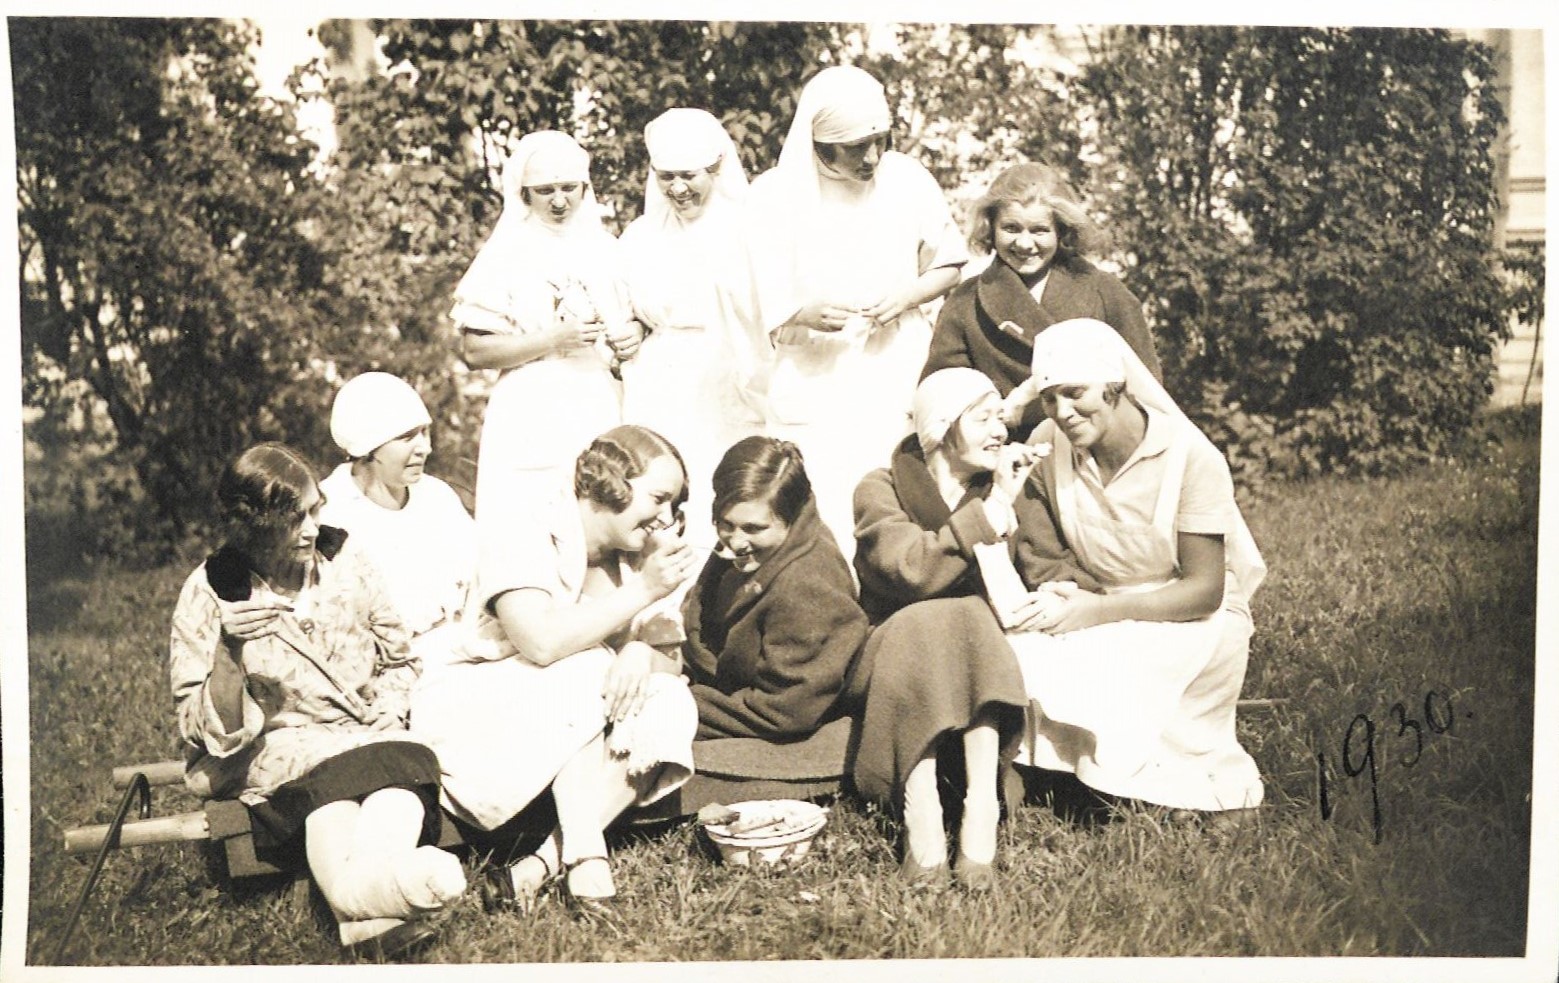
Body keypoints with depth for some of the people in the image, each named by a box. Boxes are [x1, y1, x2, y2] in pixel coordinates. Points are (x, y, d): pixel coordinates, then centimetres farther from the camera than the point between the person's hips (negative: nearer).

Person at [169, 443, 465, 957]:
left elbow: (398, 662, 17)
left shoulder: (344, 562, 3)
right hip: (275, 747, -2)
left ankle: (372, 879, -58)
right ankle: (373, 894, -58)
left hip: (370, 736, 3)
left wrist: (385, 715, -2)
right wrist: (228, 650, -23)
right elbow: (208, 732, -7)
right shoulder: (209, 593, -5)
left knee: (405, 760, -32)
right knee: (329, 771, -36)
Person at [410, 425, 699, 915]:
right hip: (471, 708, -6)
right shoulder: (527, 540, -14)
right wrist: (642, 591, -26)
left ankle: (547, 860, -29)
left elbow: (678, 667, -2)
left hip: (567, 736, 6)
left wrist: (641, 654, -26)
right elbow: (543, 643, -31)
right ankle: (585, 857, -32)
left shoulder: (631, 559, 5)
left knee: (671, 703, -20)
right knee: (586, 670, -31)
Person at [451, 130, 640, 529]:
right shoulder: (506, 253, -1)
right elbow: (474, 351, -6)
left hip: (597, 411, 4)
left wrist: (632, 336, 0)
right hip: (530, 419, -3)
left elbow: (628, 321, 23)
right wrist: (554, 339, -16)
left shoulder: (604, 248, 11)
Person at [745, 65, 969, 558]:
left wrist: (907, 296, -7)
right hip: (814, 391, -2)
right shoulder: (773, 196, -4)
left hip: (900, 385, 2)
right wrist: (808, 313, -27)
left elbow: (949, 264, 14)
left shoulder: (909, 180, 2)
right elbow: (772, 309, -5)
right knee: (822, 522, -7)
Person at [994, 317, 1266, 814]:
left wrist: (1098, 611, -28)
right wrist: (1055, 595, -26)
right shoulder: (1047, 446, -7)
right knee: (1023, 653, -26)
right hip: (1100, 611, 4)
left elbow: (1204, 590, -18)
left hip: (1195, 619, -4)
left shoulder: (1191, 457, -19)